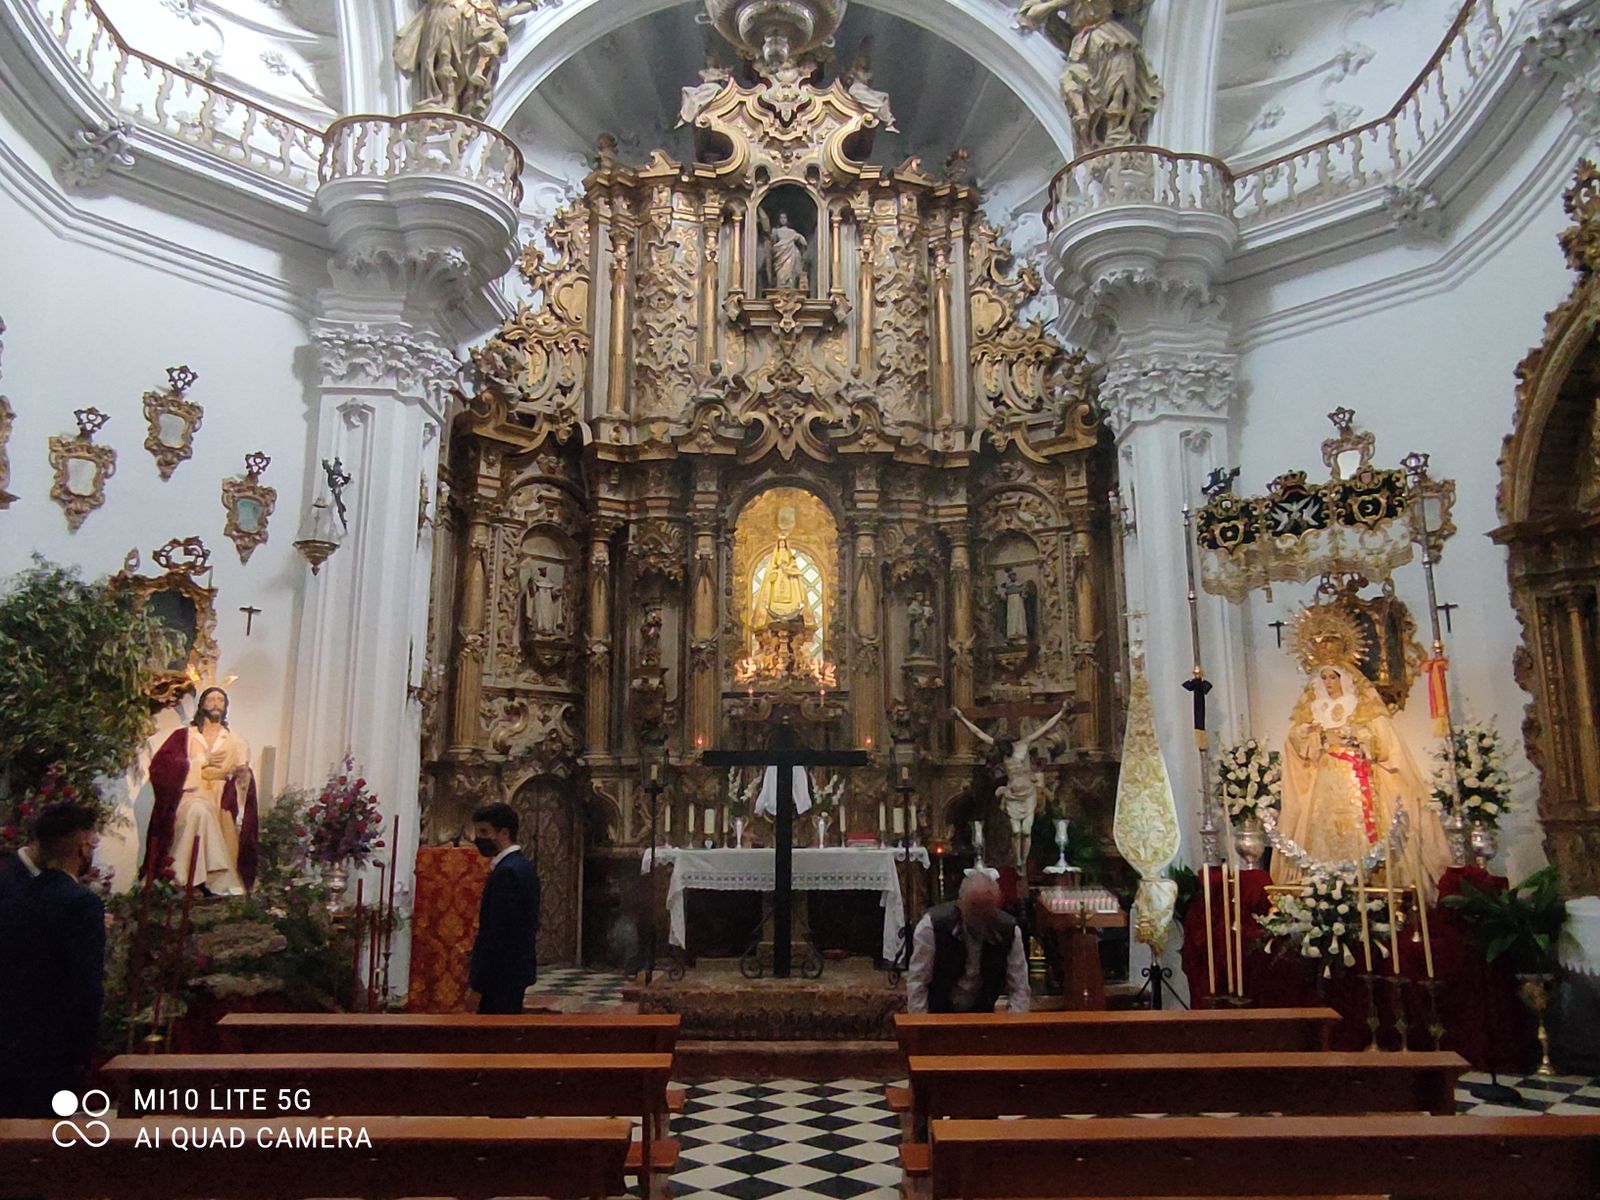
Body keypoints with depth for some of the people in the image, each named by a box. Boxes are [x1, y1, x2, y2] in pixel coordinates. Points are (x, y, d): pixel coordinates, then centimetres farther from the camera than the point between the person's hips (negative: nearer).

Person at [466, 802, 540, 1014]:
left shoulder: (506, 872, -18)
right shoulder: (524, 867, 12)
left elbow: (495, 933, -21)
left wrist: (476, 985, -17)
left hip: (502, 975, -10)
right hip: (517, 969, 10)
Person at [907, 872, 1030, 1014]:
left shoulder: (1010, 930, -8)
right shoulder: (931, 925, -16)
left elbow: (1019, 990, -1)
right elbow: (916, 983, -11)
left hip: (982, 1015, 2)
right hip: (936, 1015, -2)